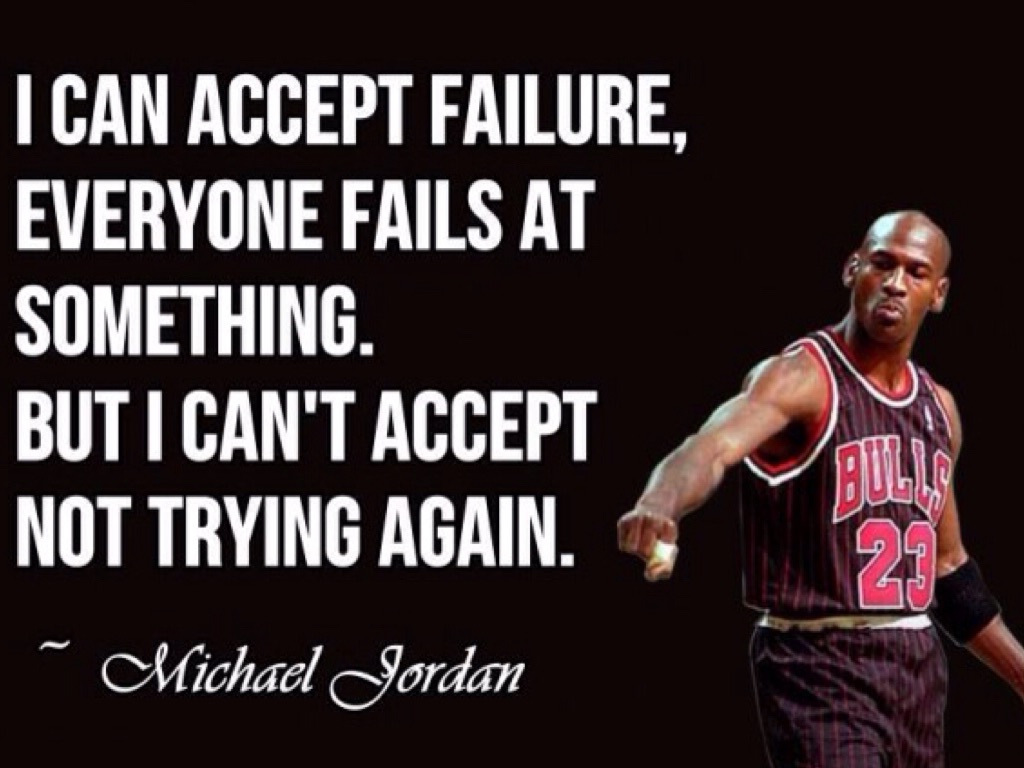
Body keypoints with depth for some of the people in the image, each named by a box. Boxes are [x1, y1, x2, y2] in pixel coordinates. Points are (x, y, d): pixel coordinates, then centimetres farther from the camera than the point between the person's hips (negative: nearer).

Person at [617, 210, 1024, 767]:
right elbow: (711, 448, -32)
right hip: (820, 666, -7)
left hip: (918, 665, 7)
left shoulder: (939, 407, 13)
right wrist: (659, 507, -54)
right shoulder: (800, 377, -11)